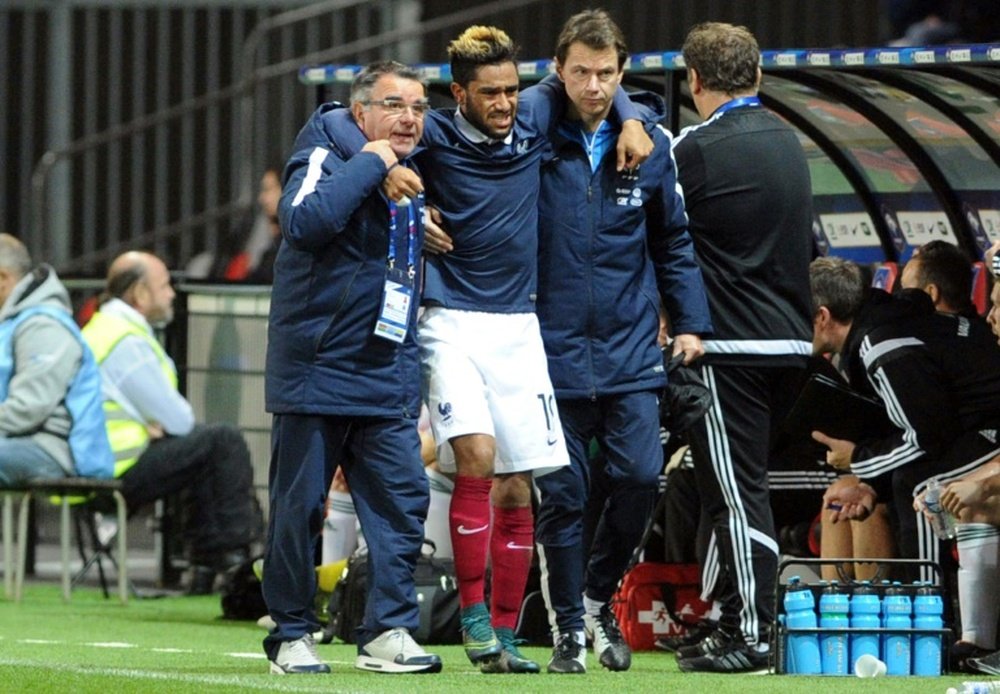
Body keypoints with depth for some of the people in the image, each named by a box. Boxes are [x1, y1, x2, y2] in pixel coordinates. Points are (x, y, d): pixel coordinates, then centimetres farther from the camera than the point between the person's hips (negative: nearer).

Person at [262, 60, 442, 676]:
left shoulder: (413, 173, 11)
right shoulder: (325, 157, -8)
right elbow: (304, 222, -29)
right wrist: (371, 164, -22)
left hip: (388, 377, 6)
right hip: (316, 367, -6)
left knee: (402, 498, -3)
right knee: (301, 506, 1)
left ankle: (389, 631, 0)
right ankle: (292, 636, 10)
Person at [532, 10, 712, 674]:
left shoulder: (650, 142, 4)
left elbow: (673, 240, 13)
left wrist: (690, 322, 7)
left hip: (631, 346, 2)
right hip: (555, 346, -2)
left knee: (640, 475, -7)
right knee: (563, 493, 0)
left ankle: (599, 594, 18)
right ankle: (570, 627, 13)